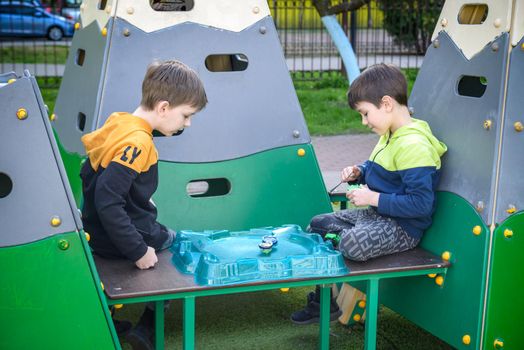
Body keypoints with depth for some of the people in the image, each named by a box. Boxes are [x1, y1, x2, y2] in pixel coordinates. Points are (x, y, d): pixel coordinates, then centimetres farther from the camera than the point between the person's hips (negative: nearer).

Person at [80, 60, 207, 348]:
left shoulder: (118, 122, 1)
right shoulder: (138, 144, -26)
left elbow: (89, 173, 14)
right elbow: (108, 203, -33)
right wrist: (139, 251, -27)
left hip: (97, 234, 8)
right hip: (120, 240, -8)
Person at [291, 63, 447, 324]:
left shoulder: (413, 146, -25)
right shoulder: (390, 136, 8)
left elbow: (421, 204, -29)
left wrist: (374, 198, -23)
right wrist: (358, 173, 5)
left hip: (403, 228, -11)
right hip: (377, 214, 11)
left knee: (351, 243, -34)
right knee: (318, 224, 13)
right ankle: (321, 302, 19)